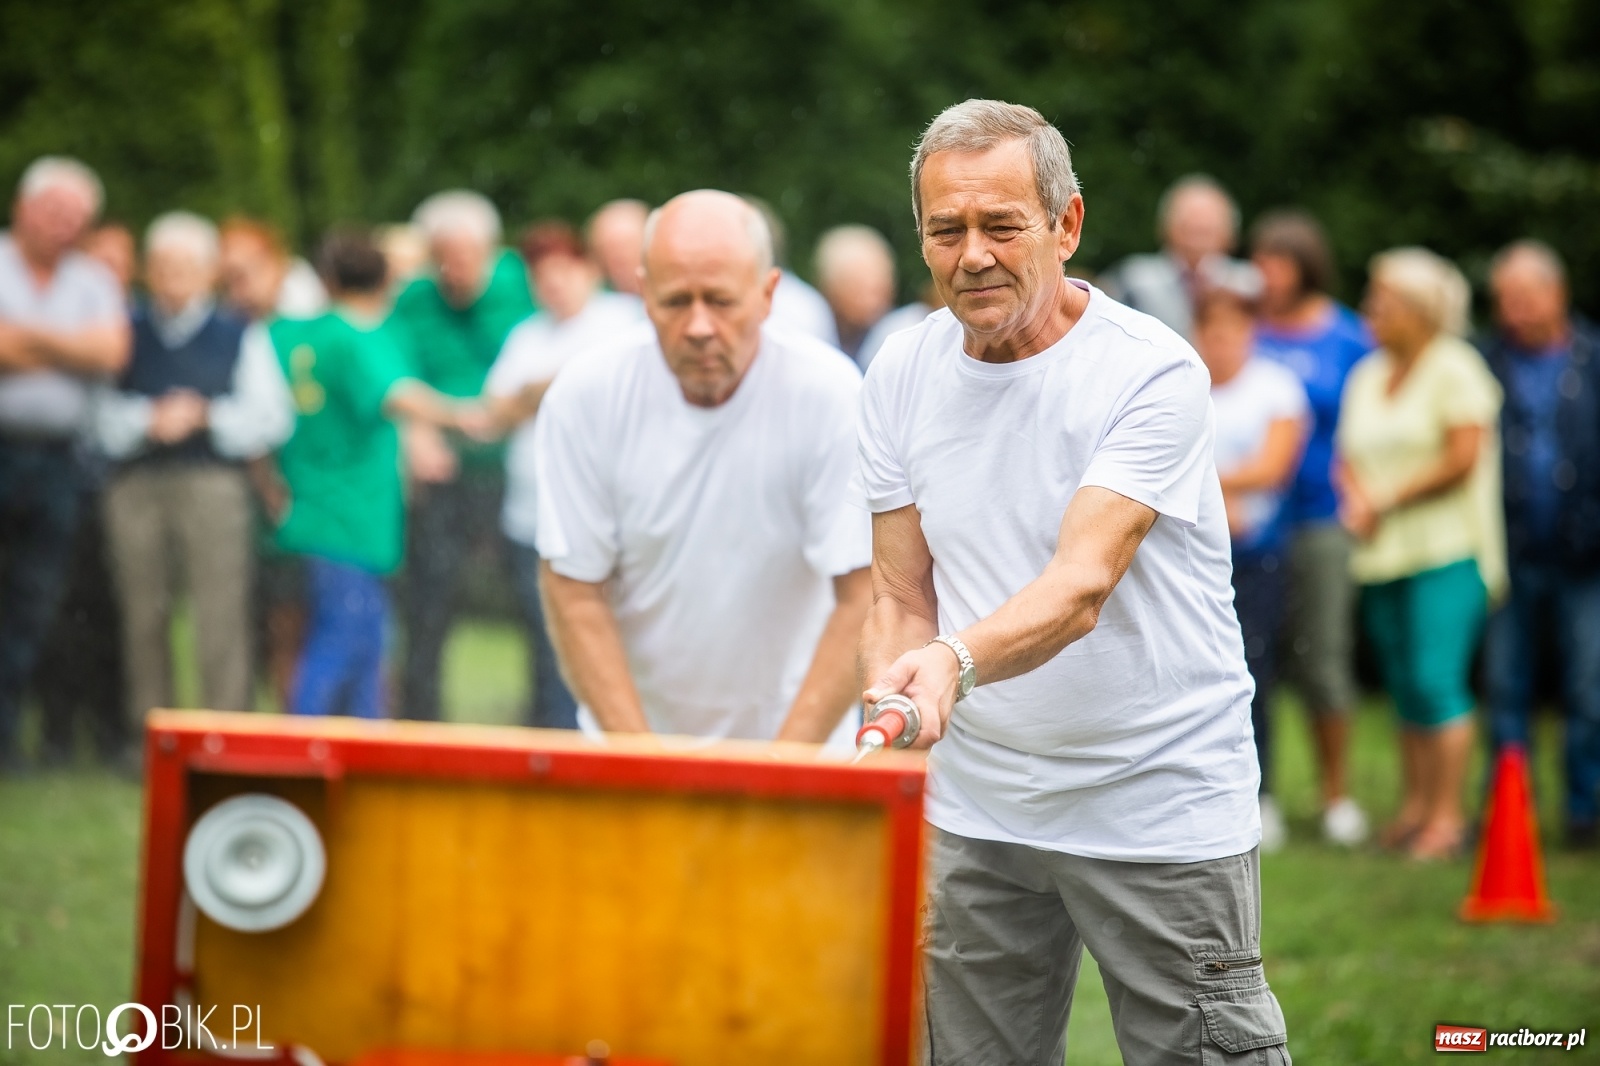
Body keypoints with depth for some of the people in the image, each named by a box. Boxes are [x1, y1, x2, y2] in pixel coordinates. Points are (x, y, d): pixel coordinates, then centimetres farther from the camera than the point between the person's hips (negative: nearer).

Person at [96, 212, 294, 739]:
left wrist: (205, 417, -8)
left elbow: (268, 420, 3)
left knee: (221, 612, -10)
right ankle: (149, 731, 9)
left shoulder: (241, 337, 11)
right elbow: (104, 418, 7)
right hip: (136, 483, 2)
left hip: (213, 482, -2)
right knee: (144, 613, 3)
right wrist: (148, 421, -11)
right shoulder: (126, 333, 15)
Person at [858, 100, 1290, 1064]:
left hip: (1164, 813, -4)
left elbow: (1082, 587, -27)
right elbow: (903, 598, 7)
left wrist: (955, 661, -45)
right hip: (977, 820, 5)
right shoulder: (903, 373, 2)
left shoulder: (1155, 371, -15)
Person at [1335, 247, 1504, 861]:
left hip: (1446, 553, -7)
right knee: (1405, 688, 7)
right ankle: (1415, 808, 12)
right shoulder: (1368, 375, 17)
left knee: (1435, 678, -13)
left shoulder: (1456, 368, -5)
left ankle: (1447, 815, -9)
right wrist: (1356, 497, -6)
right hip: (1382, 556, 7)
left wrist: (1388, 499, -12)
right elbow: (1348, 457, 16)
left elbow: (1463, 457, -13)